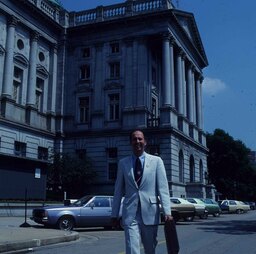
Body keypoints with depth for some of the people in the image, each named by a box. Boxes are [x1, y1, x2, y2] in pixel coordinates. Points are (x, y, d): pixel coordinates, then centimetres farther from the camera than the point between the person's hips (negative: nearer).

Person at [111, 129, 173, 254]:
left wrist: (167, 212, -11)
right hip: (130, 214, 0)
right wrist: (114, 214, 10)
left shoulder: (156, 161, 3)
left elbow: (163, 188, -2)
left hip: (150, 213, 0)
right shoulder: (123, 163, 8)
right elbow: (118, 190, 11)